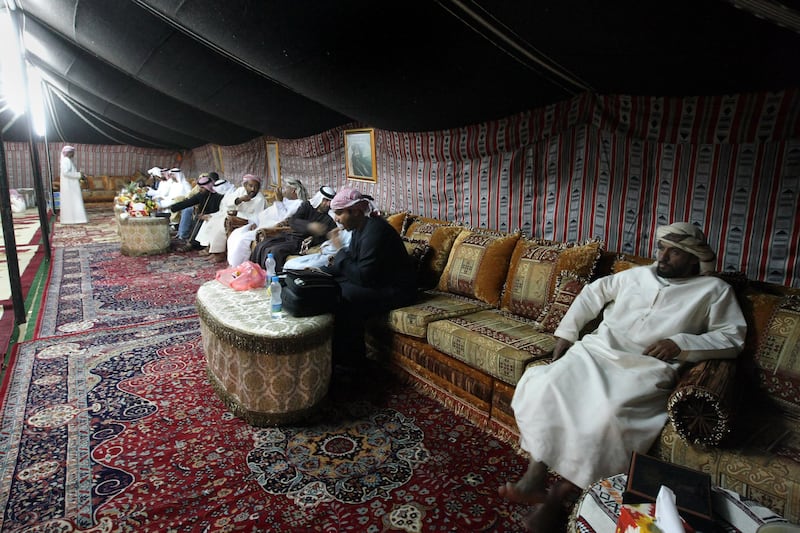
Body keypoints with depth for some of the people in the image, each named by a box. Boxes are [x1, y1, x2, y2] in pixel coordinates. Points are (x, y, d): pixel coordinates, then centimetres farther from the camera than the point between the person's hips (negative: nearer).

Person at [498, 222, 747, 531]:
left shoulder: (714, 290, 15)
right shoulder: (639, 275, 24)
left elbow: (734, 337, 7)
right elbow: (595, 292, 27)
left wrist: (681, 343, -11)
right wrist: (566, 333, 16)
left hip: (646, 367, -3)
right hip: (597, 350, 4)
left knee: (609, 413, -34)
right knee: (544, 386, -26)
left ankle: (560, 495, -17)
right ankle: (534, 479, -20)